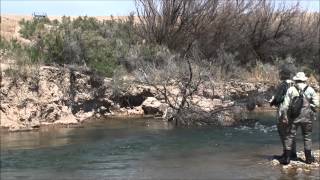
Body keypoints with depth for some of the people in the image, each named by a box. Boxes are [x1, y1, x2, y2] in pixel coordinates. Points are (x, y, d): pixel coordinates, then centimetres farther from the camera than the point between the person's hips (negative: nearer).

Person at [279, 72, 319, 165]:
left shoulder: (290, 90, -2)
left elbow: (286, 105, -4)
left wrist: (285, 116, 2)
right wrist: (309, 105, 12)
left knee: (290, 136, 6)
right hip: (307, 117, 0)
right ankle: (308, 158, 18)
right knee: (307, 137, 12)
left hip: (293, 116, 0)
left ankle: (286, 158, 4)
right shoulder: (310, 90, -2)